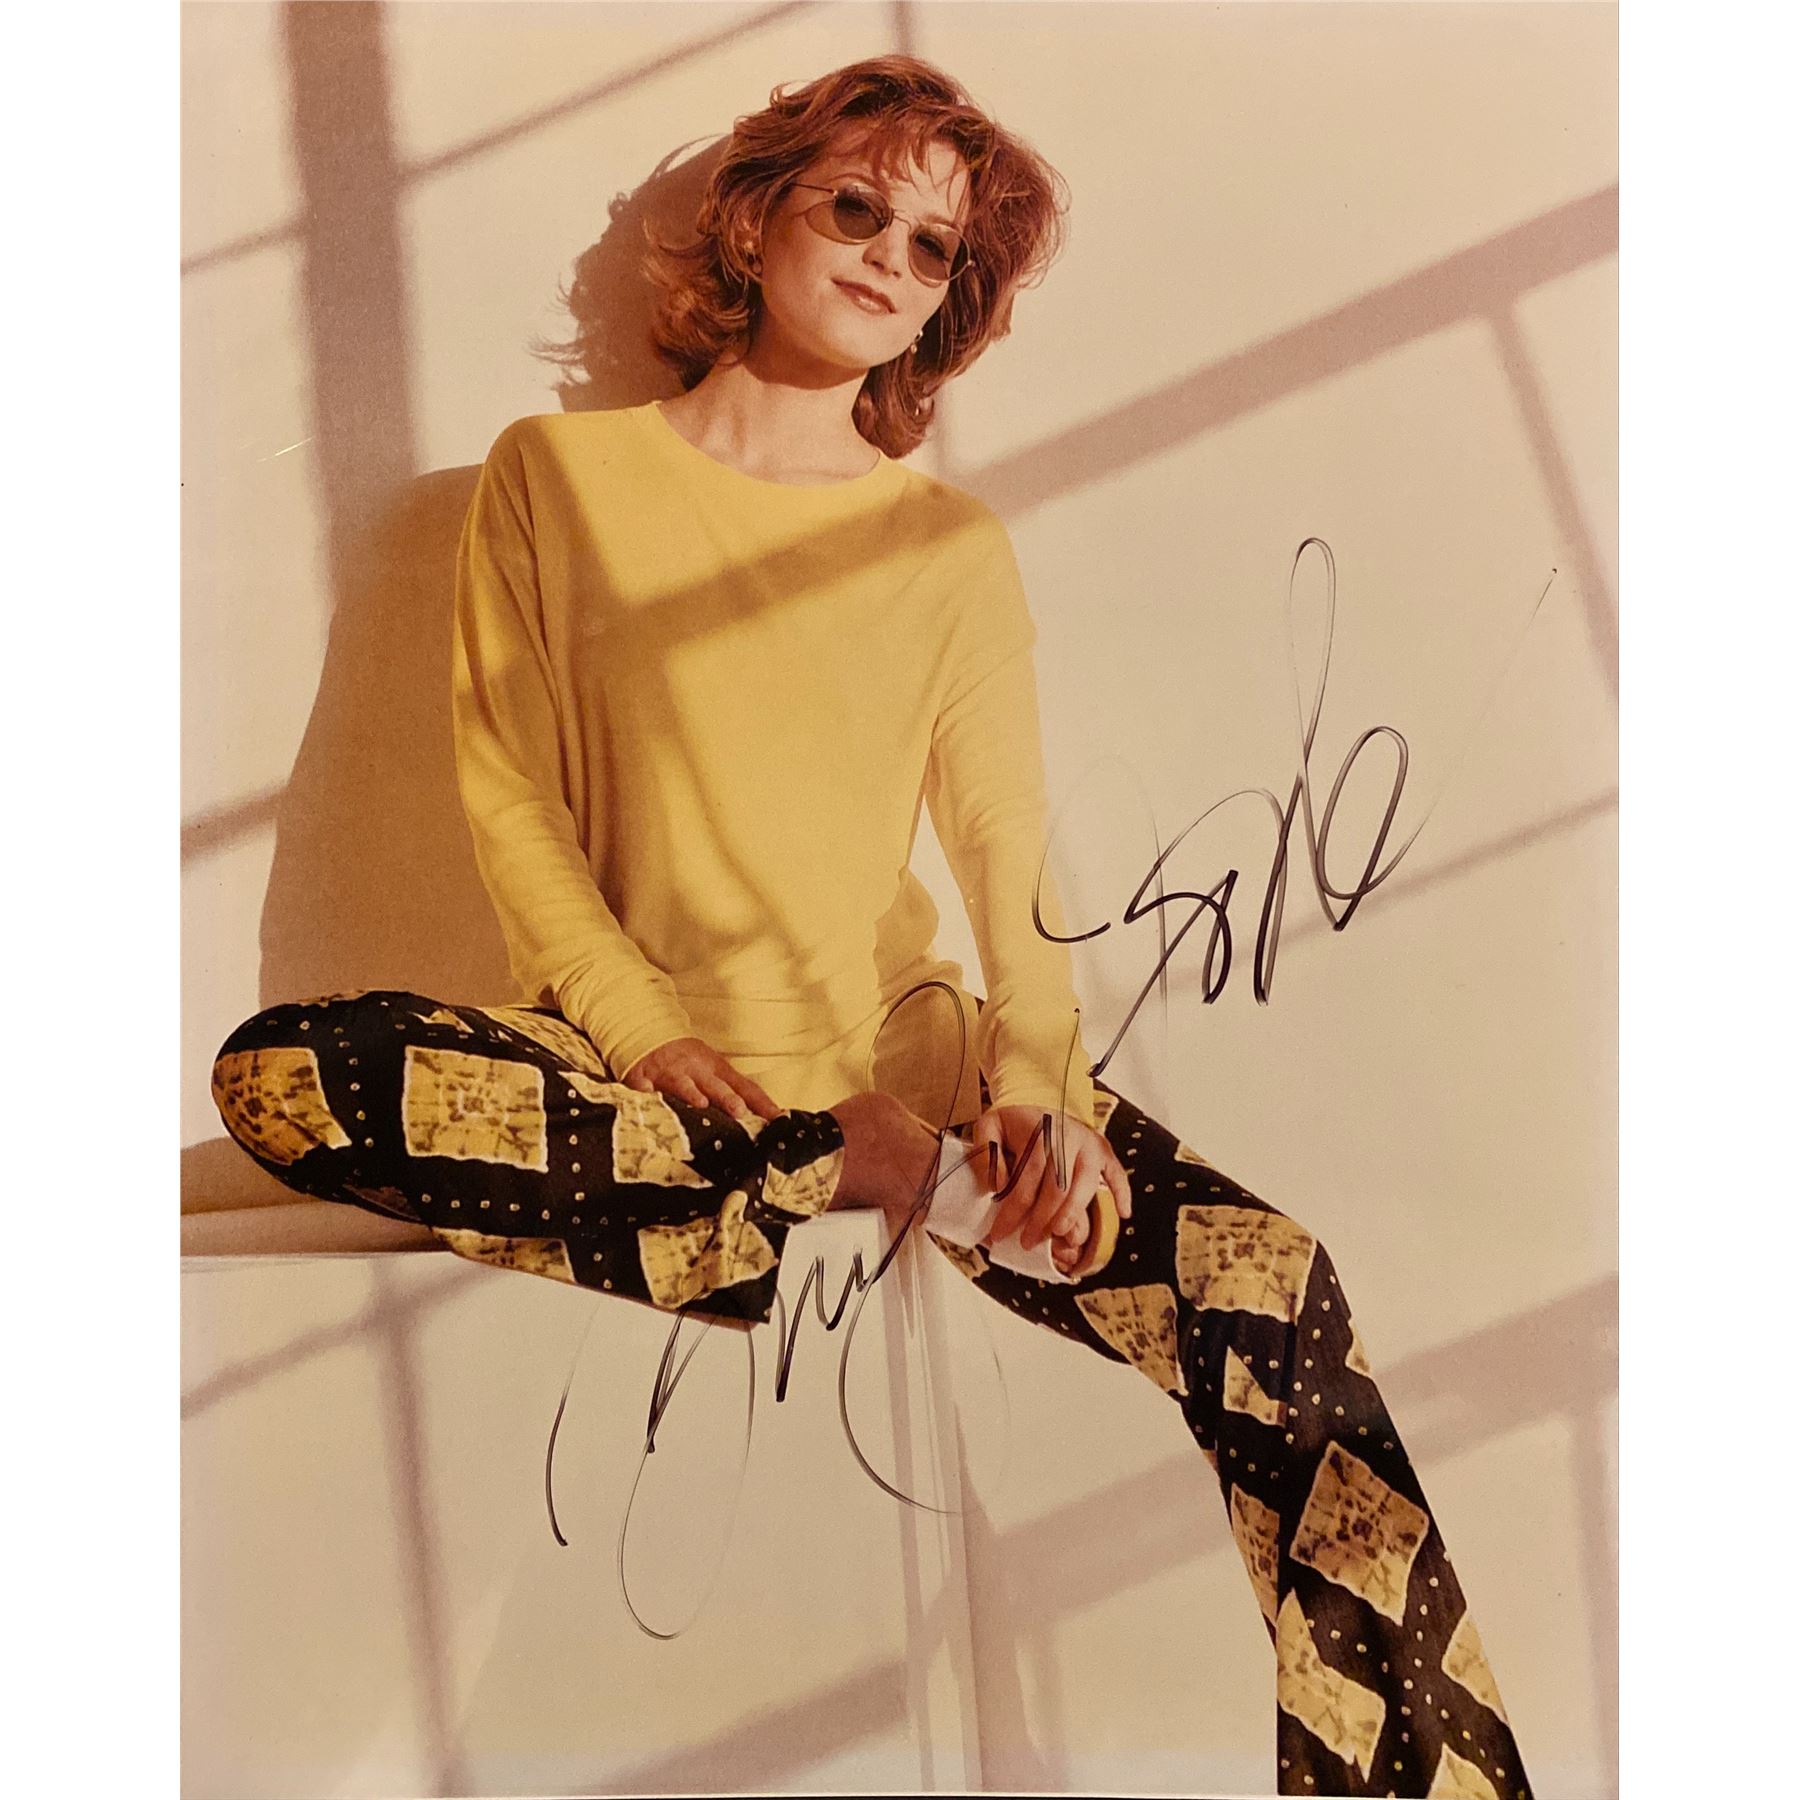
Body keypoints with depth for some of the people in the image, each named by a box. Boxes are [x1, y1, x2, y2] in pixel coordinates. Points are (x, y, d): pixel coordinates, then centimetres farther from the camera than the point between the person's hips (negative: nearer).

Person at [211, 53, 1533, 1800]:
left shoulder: (954, 547, 12)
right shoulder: (558, 474, 8)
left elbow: (1008, 851, 3)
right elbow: (503, 787, 2)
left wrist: (1037, 1076, -16)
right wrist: (646, 1029, -14)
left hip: (903, 1053, 1)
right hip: (639, 1059, 0)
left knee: (1265, 1275, -23)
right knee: (281, 1069, -28)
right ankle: (831, 1191, -24)